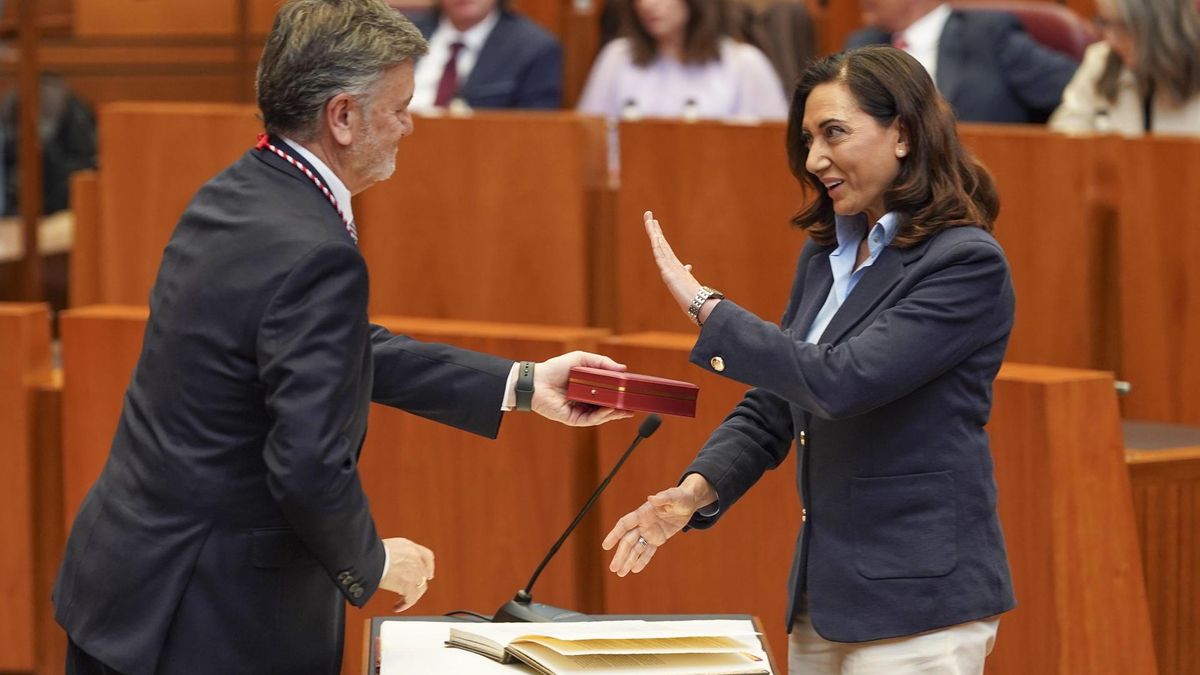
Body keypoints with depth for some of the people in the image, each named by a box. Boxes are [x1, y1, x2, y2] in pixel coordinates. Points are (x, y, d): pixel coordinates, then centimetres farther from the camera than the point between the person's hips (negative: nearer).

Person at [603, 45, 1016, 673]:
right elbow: (771, 406, 15)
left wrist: (703, 304, -17)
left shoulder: (969, 265, -14)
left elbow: (842, 381, -23)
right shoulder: (824, 254, 12)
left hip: (918, 602, -8)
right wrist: (696, 491, -3)